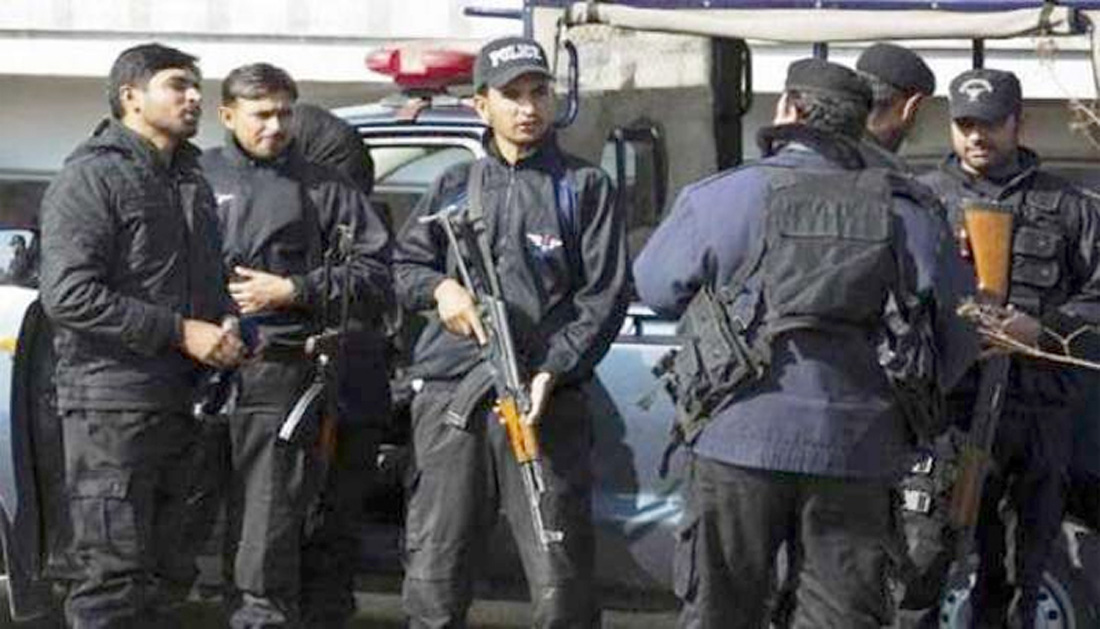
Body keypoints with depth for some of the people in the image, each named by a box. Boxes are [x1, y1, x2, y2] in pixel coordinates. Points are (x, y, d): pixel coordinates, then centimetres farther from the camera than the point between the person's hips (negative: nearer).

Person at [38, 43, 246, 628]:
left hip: (177, 403, 9)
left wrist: (225, 333, 7)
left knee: (167, 574, 12)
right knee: (113, 576, -10)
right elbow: (67, 295, -19)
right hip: (111, 403, -9)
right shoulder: (91, 177, -9)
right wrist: (180, 332, -19)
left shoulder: (190, 180, 19)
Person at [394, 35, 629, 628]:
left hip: (545, 401, -2)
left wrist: (553, 371, -11)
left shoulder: (584, 187, 7)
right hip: (449, 397, 2)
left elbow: (604, 295, 1)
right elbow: (402, 264, 20)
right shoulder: (453, 187, 16)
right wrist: (441, 288, -4)